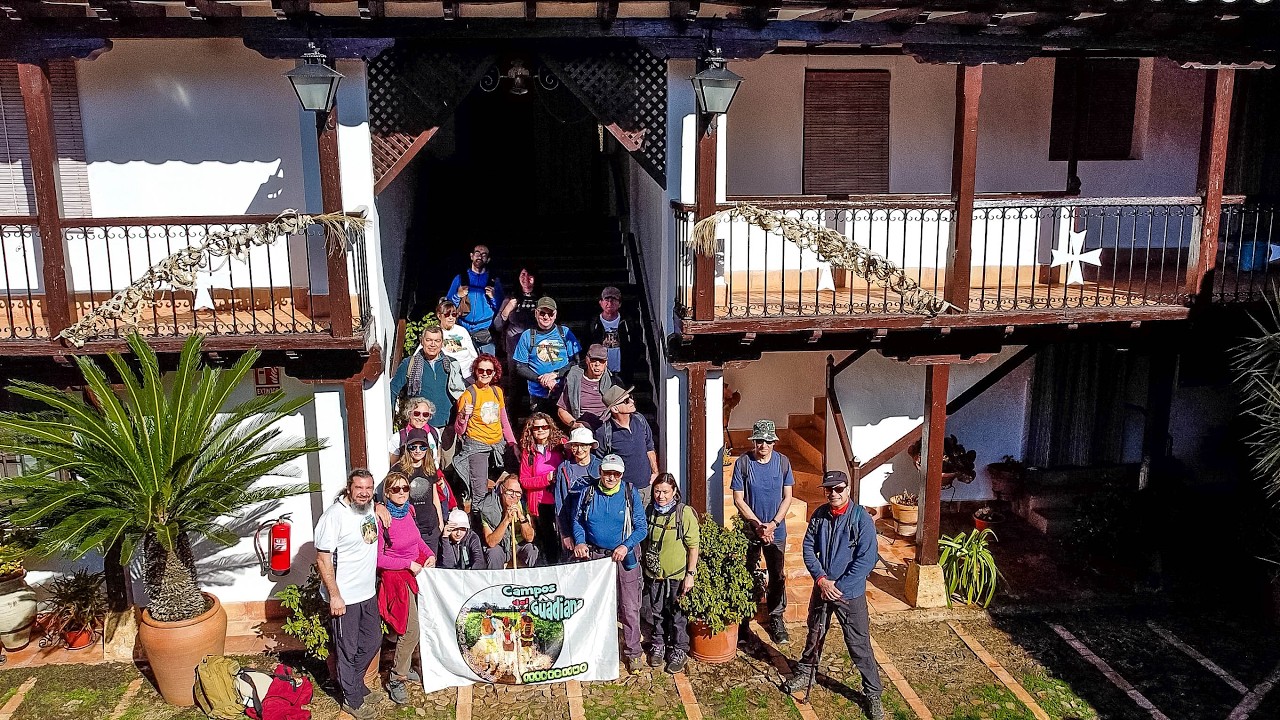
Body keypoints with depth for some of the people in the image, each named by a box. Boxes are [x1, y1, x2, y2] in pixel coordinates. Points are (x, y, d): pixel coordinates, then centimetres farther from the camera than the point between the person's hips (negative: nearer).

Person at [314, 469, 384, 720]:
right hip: (345, 597, -8)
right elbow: (323, 559, -20)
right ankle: (352, 700, 25)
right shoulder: (334, 516, -21)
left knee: (373, 640, 20)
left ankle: (357, 686, 41)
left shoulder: (370, 509, 1)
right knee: (348, 650, 8)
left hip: (368, 593, 8)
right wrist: (334, 596, -21)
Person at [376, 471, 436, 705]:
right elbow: (378, 558, -16)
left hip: (417, 570, 6)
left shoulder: (408, 510, 0)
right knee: (410, 630, -7)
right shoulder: (381, 519, -19)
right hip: (396, 576, -6)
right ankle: (396, 679, 8)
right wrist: (408, 564, -17)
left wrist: (430, 554, 1)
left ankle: (404, 665, 29)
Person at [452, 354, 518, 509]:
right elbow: (459, 431, -9)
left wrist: (513, 443, 12)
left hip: (498, 444, 6)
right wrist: (463, 415, -27)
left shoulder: (497, 391, 7)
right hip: (476, 446, -5)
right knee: (480, 494, -13)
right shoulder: (468, 394, -8)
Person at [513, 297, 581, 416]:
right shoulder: (527, 336, 7)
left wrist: (555, 374, -11)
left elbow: (576, 362, 4)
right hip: (538, 397, 1)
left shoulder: (565, 332, 6)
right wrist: (541, 380, -10)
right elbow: (520, 367, 5)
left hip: (563, 394, 0)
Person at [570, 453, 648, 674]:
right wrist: (579, 542, -8)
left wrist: (626, 546, -18)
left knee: (629, 608, 0)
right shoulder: (588, 493, -1)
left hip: (623, 557, -2)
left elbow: (642, 527, -5)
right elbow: (577, 521, 9)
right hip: (593, 555, 2)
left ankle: (632, 652, 12)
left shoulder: (630, 494, -6)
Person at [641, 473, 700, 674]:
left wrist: (690, 574, -12)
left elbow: (693, 546, -11)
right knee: (656, 613, 17)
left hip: (677, 575, -4)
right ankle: (658, 645, 36)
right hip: (653, 574, 4)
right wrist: (643, 567, 13)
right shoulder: (649, 511, -2)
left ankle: (679, 650, 25)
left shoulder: (685, 513, -15)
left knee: (677, 615, 8)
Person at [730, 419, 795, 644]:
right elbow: (738, 500, -10)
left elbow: (787, 498, -2)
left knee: (777, 576, 10)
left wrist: (773, 524, -13)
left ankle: (776, 618, 25)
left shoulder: (782, 462, -6)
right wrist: (758, 525, -15)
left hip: (777, 531, 1)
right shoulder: (743, 463, -12)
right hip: (749, 530, -1)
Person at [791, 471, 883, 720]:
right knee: (815, 634, 22)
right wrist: (821, 579, -12)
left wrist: (838, 585, -18)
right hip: (821, 587, 5)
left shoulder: (862, 518, -17)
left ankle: (872, 693, 15)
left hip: (850, 593, -4)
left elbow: (867, 559, -19)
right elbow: (808, 548, 1)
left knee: (859, 644, 0)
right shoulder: (819, 515, -2)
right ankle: (806, 671, 44)